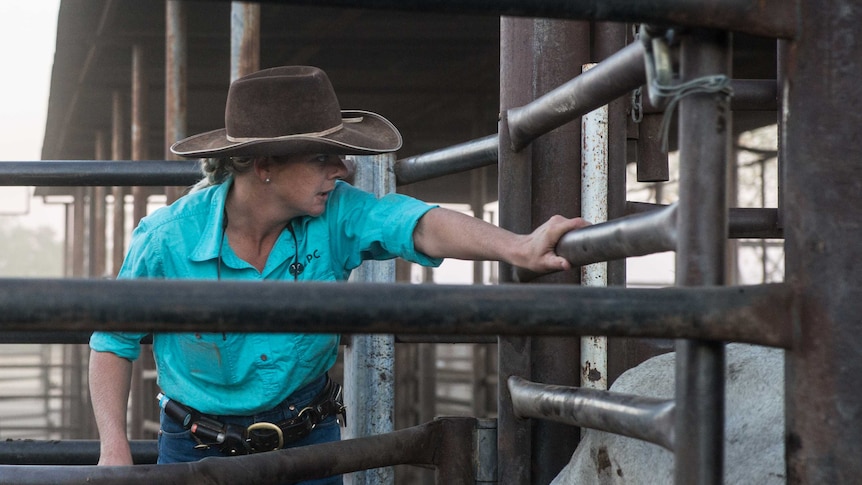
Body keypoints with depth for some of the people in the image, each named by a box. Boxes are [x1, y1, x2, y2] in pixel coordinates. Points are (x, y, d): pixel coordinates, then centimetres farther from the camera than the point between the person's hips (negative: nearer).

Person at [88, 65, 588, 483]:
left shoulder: (335, 213, -16)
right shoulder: (167, 239, -18)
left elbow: (420, 226, -32)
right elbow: (115, 340, -6)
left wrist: (516, 248, -50)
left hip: (307, 438, 2)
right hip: (202, 444, -2)